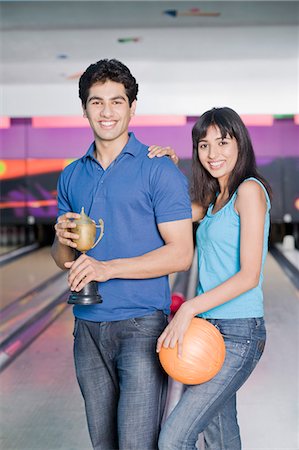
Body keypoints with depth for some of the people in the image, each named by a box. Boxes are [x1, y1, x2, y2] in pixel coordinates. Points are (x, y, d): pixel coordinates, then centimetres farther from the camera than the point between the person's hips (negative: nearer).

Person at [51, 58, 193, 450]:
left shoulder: (160, 170, -5)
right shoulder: (72, 176, 12)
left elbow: (181, 254, -11)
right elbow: (62, 259, 16)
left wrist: (108, 267, -19)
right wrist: (63, 240, -8)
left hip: (140, 325, -5)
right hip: (88, 327, 6)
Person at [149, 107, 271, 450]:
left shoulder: (249, 190, -11)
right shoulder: (215, 198, 15)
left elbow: (249, 276, -18)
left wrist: (189, 308, -23)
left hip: (237, 334, -8)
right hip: (208, 329, 8)